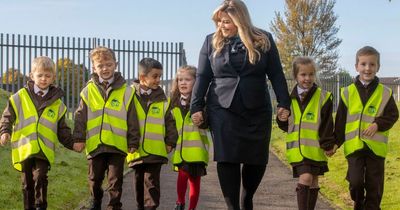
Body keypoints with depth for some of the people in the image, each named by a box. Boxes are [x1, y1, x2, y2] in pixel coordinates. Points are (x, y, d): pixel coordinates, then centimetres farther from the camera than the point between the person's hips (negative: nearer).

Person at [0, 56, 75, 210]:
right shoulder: (20, 96, 3)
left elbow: (62, 129, 12)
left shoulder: (56, 103, 7)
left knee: (40, 177, -17)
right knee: (27, 182, 10)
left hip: (44, 150, 0)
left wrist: (72, 143, 1)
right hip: (24, 149, 1)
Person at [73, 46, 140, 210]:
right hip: (94, 144, 2)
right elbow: (81, 116, 2)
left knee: (115, 181, 3)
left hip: (118, 145, -2)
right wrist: (79, 138, -5)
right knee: (95, 179, 16)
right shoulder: (88, 91, 3)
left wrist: (133, 142, 0)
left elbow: (132, 120, 1)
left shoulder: (126, 91, -1)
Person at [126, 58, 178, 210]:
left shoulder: (162, 99, 4)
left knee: (151, 182, -5)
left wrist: (170, 142, 2)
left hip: (156, 150, -1)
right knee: (139, 181, 15)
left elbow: (169, 122, 8)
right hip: (136, 150, 1)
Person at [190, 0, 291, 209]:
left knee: (257, 159, 4)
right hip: (222, 110, 0)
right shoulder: (211, 42, 4)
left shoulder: (264, 40, 2)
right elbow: (202, 77, 6)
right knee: (227, 159, -6)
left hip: (257, 111, 0)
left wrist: (284, 103, -1)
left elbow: (276, 74, 3)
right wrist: (196, 106, 0)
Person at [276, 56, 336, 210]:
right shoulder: (290, 98, 5)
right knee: (305, 178, -12)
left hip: (316, 149, 0)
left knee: (313, 182, 10)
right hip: (297, 148, 0)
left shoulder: (323, 97, -2)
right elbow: (284, 125, 13)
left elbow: (327, 124, -4)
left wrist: (328, 145, -10)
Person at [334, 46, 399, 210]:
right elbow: (341, 120, 5)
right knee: (355, 181, -6)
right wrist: (336, 142, 2)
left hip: (376, 146, 0)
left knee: (374, 185, 6)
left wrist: (378, 124, -13)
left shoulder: (385, 93, 1)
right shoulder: (348, 92, 3)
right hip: (354, 145, 0)